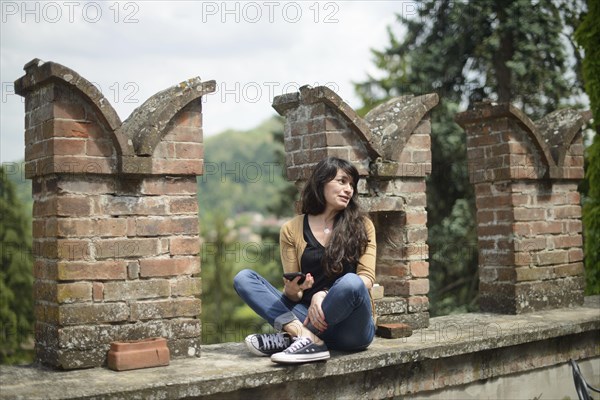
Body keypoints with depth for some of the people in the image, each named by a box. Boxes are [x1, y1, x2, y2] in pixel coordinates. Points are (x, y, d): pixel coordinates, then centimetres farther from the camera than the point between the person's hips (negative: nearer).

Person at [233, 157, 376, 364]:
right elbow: (294, 295, 7)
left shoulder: (362, 226, 7)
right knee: (243, 278, -12)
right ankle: (305, 336, -33)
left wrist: (324, 295, -21)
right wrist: (292, 291, -17)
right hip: (309, 316, 2)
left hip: (351, 328, -2)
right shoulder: (292, 229, 8)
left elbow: (367, 277, -5)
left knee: (351, 282, -34)